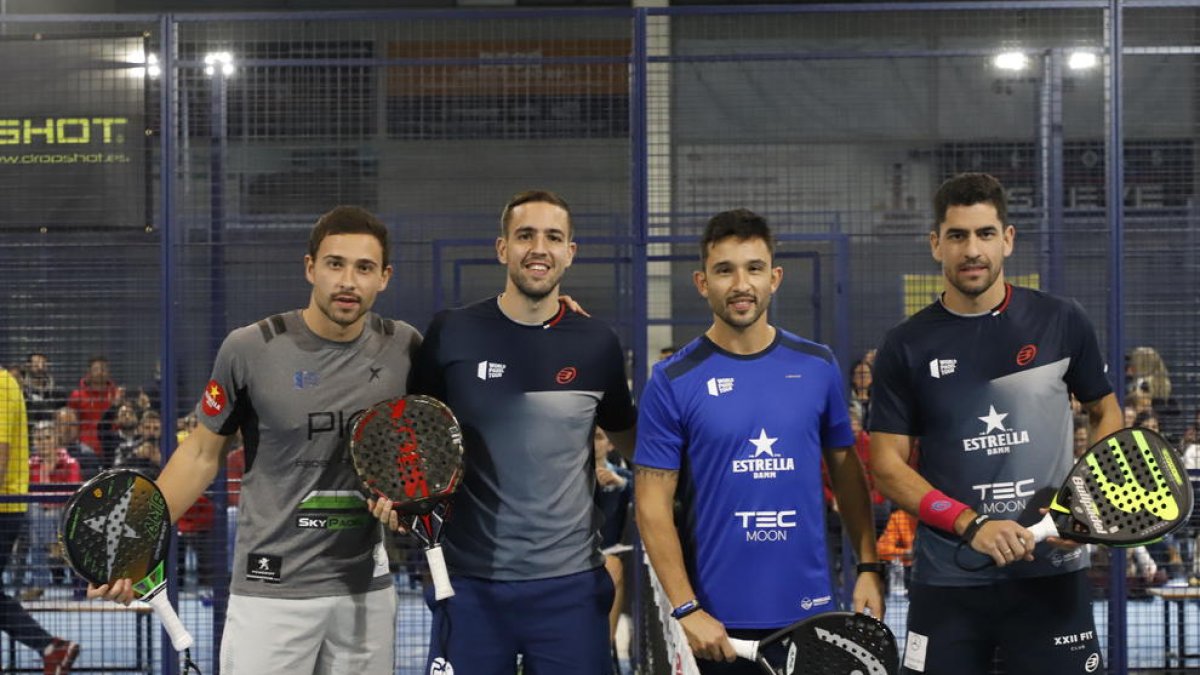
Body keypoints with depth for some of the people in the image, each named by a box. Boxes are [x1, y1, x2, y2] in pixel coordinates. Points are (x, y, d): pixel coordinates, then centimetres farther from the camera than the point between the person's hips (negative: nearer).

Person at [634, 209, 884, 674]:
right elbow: (653, 504, -6)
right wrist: (686, 609, -13)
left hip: (810, 612, 3)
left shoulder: (818, 367, 4)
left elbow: (845, 470, 11)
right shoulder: (673, 382, -5)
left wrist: (869, 567, 1)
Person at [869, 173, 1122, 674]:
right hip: (946, 580, 0)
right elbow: (888, 466, 0)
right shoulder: (906, 347, 1)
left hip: (1051, 576, 0)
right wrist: (971, 524, -15)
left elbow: (1106, 413, 14)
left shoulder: (1062, 323, 3)